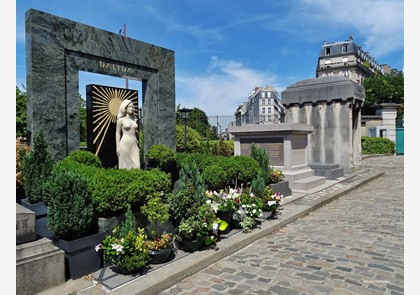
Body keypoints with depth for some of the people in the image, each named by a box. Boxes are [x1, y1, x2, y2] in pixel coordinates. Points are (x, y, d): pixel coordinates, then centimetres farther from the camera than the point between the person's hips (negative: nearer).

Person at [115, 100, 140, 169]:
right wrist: (117, 147, -6)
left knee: (136, 166, -1)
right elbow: (117, 133, 0)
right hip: (125, 144, -5)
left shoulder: (134, 120, 13)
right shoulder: (121, 120, -1)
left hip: (134, 144, 5)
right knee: (125, 165, 0)